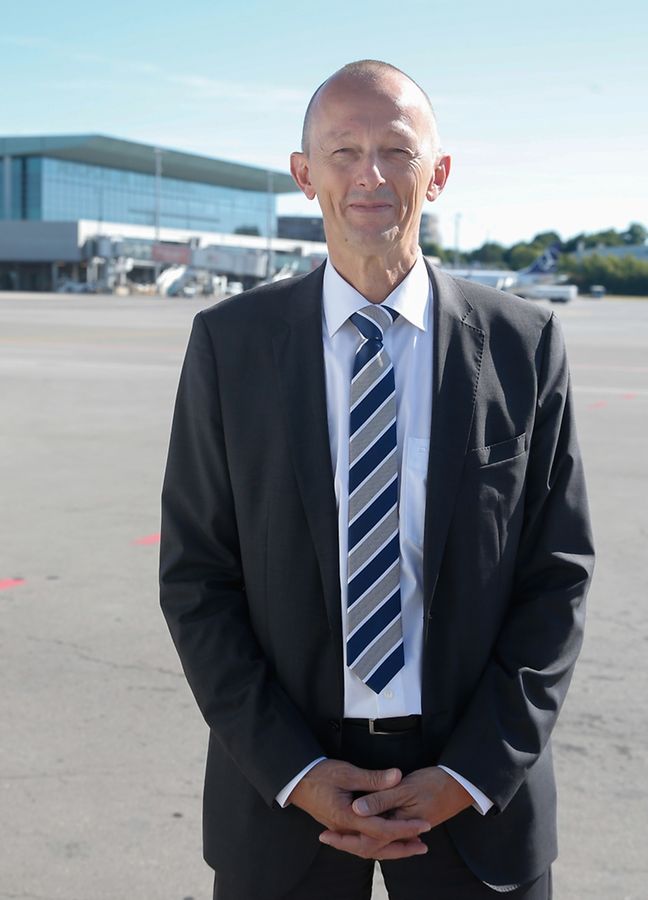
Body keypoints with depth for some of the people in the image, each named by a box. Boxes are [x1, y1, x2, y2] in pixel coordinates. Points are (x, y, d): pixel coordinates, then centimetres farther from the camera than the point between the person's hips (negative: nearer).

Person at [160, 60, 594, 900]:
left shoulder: (524, 344, -4)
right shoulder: (229, 343, -4)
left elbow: (557, 576, -3)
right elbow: (196, 578, -4)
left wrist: (469, 778, -9)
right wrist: (296, 773, -11)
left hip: (475, 783, 0)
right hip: (281, 789, 0)